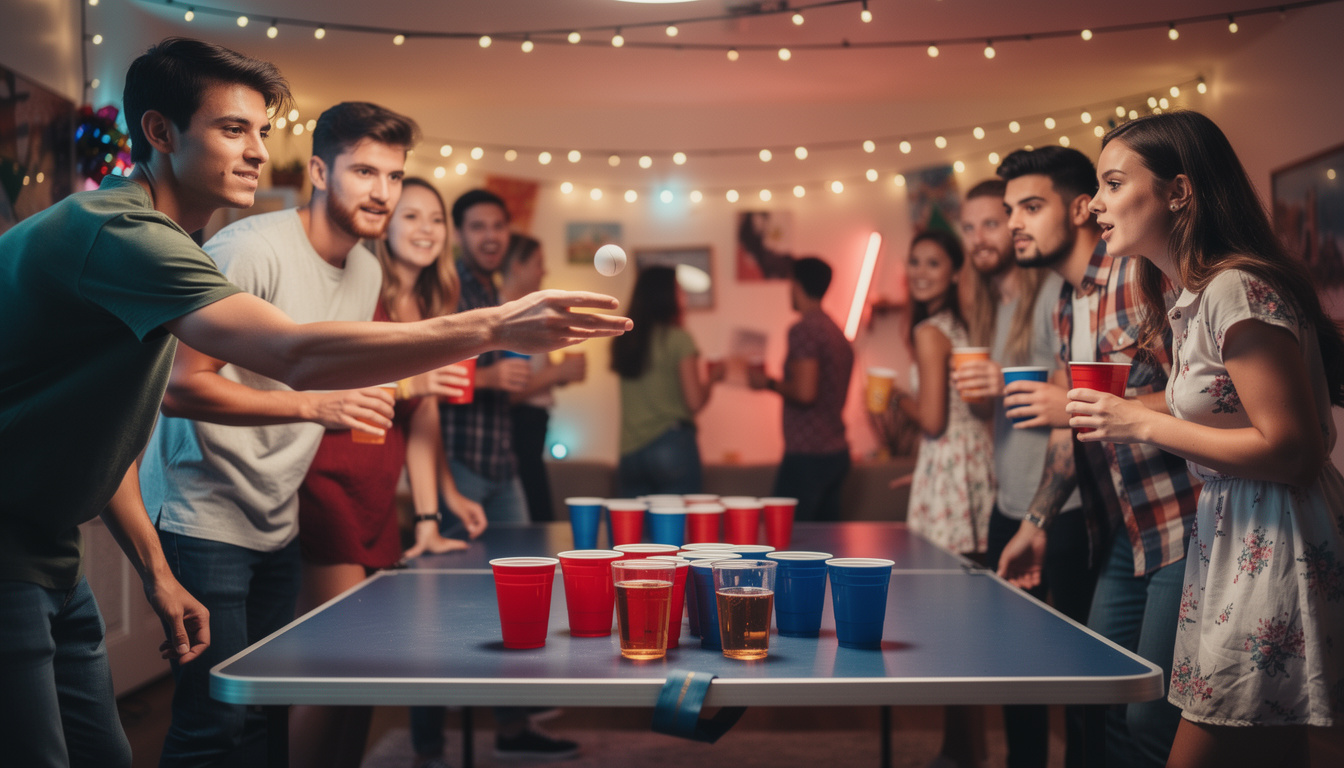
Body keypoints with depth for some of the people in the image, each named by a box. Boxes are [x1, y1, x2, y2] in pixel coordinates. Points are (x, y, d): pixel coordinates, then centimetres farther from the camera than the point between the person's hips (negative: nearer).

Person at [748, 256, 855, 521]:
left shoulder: (804, 329, -13)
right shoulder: (838, 332, 15)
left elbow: (805, 392, -23)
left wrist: (768, 383, -6)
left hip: (807, 456, -9)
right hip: (837, 452, 9)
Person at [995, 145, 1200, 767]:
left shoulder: (1141, 277, -13)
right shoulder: (1066, 307, 15)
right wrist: (1036, 522, 16)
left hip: (1181, 530, -9)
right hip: (1120, 541, 9)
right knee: (1102, 713, 12)